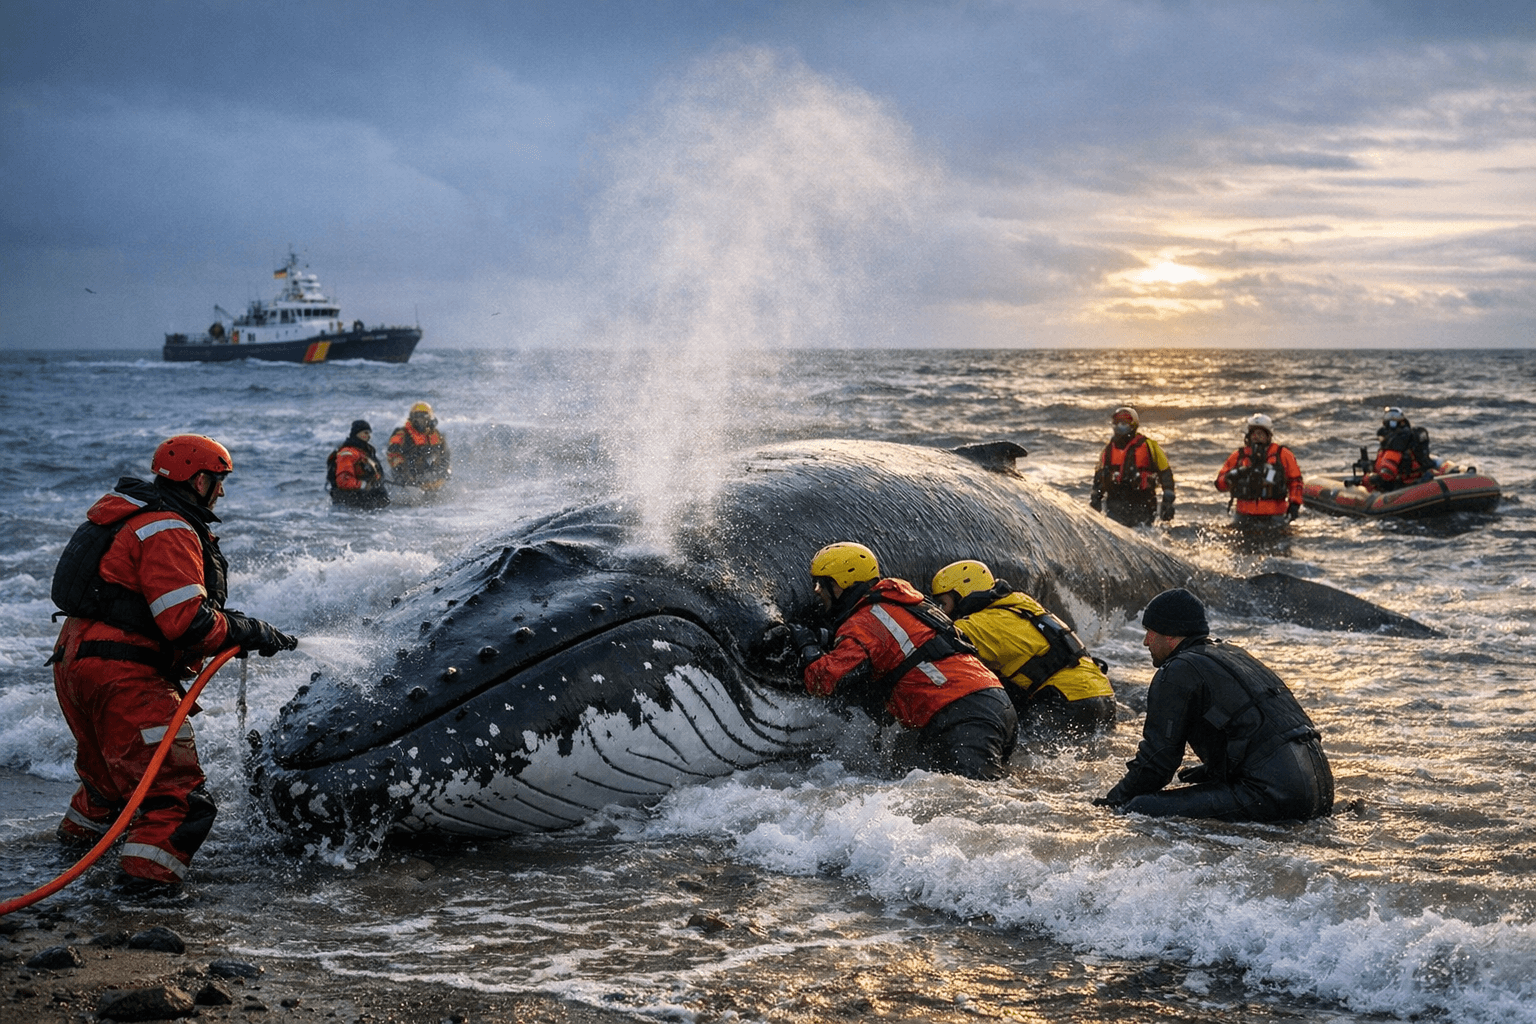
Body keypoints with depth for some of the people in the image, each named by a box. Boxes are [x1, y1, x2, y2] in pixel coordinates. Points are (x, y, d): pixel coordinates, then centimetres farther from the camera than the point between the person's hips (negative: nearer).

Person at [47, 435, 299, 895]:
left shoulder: (132, 517, 18)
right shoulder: (168, 531, -15)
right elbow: (186, 622, -24)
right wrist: (250, 633, -13)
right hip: (121, 674, -11)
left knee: (109, 762, 33)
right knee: (172, 777, -13)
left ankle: (81, 831, 53)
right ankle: (148, 874, -24)